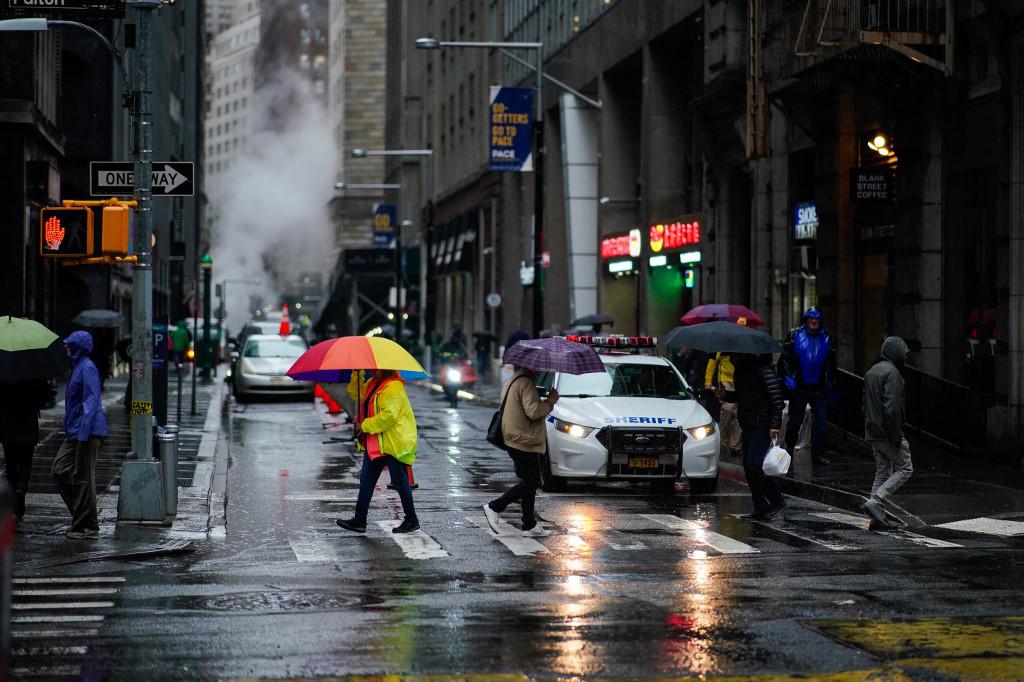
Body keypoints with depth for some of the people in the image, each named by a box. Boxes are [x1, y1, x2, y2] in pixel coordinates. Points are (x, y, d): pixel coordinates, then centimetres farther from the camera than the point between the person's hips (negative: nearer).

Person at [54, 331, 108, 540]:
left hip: (87, 433, -10)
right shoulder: (77, 367, 17)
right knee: (60, 469, 9)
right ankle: (81, 520, 15)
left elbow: (92, 401, -20)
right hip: (74, 432, 10)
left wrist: (83, 433, -24)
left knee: (83, 478, -5)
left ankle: (88, 527, 3)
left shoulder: (87, 368, -13)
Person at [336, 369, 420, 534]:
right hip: (375, 443, 10)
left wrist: (365, 425, -18)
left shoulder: (394, 388, -18)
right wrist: (356, 378, 10)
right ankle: (359, 521, 11)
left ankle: (412, 521, 12)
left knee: (399, 482, 0)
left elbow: (389, 415, -26)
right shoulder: (373, 384, 13)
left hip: (394, 443, -10)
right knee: (366, 480, 8)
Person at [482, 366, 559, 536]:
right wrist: (550, 401, -11)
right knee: (531, 482, -6)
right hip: (524, 440, -11)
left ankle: (530, 525, 14)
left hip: (515, 440, 11)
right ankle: (494, 507, -6)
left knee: (529, 482, 12)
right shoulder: (526, 383, -16)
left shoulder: (513, 381, 16)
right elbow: (533, 411, -25)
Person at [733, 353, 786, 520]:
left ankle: (777, 500, -3)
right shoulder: (740, 370, 13)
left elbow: (776, 398, -17)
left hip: (762, 425, -9)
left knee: (754, 464, -16)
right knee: (748, 466, 6)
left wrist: (775, 424, -22)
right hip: (748, 425, 9)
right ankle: (760, 508, 11)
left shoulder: (762, 370, -14)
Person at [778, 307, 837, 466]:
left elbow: (831, 364, 17)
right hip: (799, 387, -2)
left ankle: (818, 454, 0)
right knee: (795, 420, 7)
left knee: (821, 421, -4)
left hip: (819, 388, 2)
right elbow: (785, 358, 0)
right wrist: (788, 377, -10)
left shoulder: (827, 339, 9)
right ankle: (790, 446, 28)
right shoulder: (795, 336, 0)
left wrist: (830, 383, 14)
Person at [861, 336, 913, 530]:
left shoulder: (872, 372, 15)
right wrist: (896, 436, -20)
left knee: (882, 472, 13)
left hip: (872, 432, 9)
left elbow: (866, 403, 19)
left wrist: (870, 428, 20)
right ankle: (875, 502, -13)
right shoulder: (891, 372, -15)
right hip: (888, 432, -9)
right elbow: (891, 406, -22)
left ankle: (878, 518, 9)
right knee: (905, 469, 0)